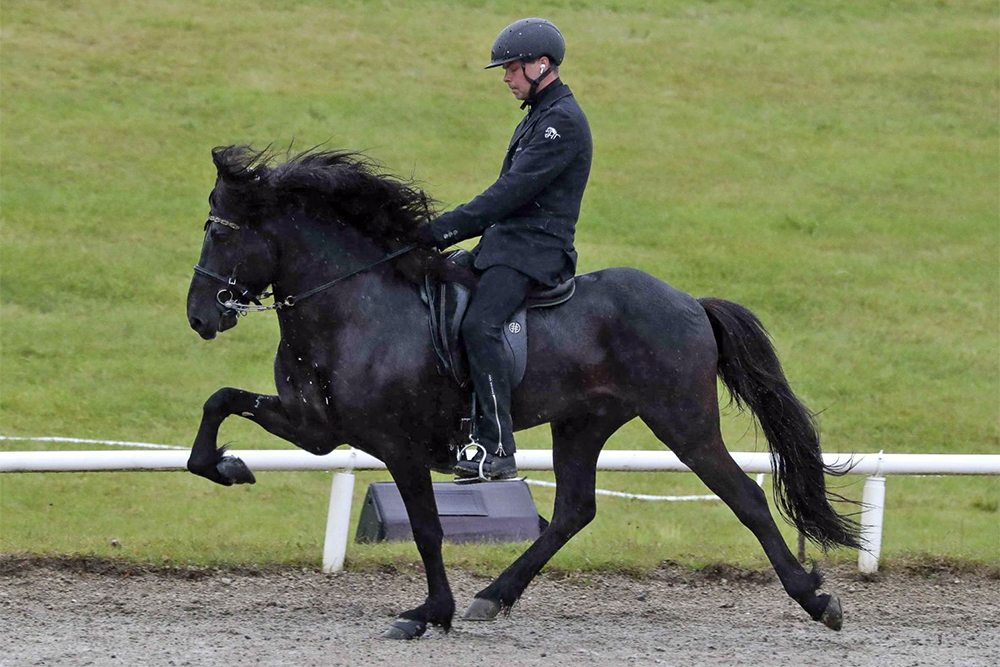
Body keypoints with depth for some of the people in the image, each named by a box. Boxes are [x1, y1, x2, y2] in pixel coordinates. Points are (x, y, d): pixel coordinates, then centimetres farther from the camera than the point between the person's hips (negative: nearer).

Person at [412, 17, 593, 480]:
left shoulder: (562, 121, -13)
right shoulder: (539, 116, 22)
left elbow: (513, 192, -20)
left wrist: (446, 229, -21)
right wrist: (445, 232, 17)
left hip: (535, 248, -11)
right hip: (506, 240, 11)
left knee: (479, 325, -29)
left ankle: (497, 450, -33)